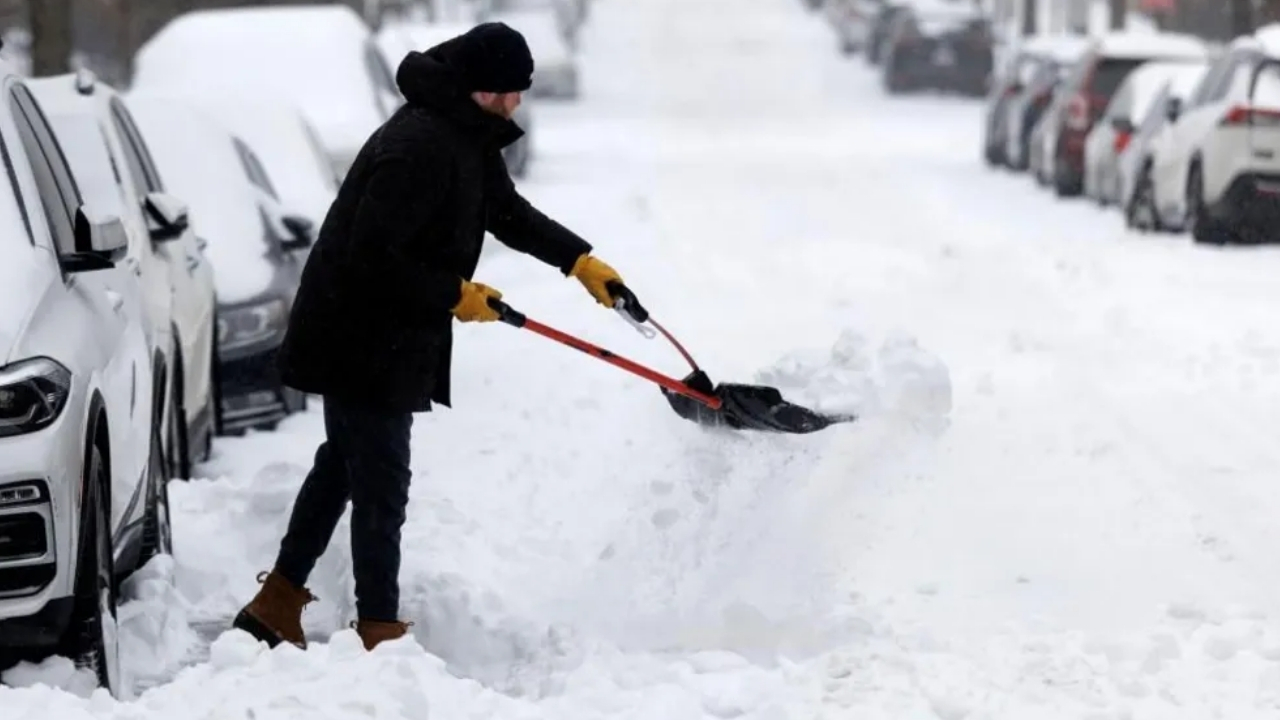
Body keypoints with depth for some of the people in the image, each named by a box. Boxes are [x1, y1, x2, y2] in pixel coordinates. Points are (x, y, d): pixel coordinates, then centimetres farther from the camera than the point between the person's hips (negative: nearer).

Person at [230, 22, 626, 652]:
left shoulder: (468, 138, 6)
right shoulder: (419, 147, -27)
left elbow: (508, 212, 21)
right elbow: (373, 257, -29)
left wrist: (580, 261, 12)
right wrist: (456, 295, -19)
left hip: (383, 338, 11)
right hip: (361, 343, -11)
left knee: (344, 464, 20)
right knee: (381, 483, -4)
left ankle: (277, 606, 30)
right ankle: (379, 633, 4)